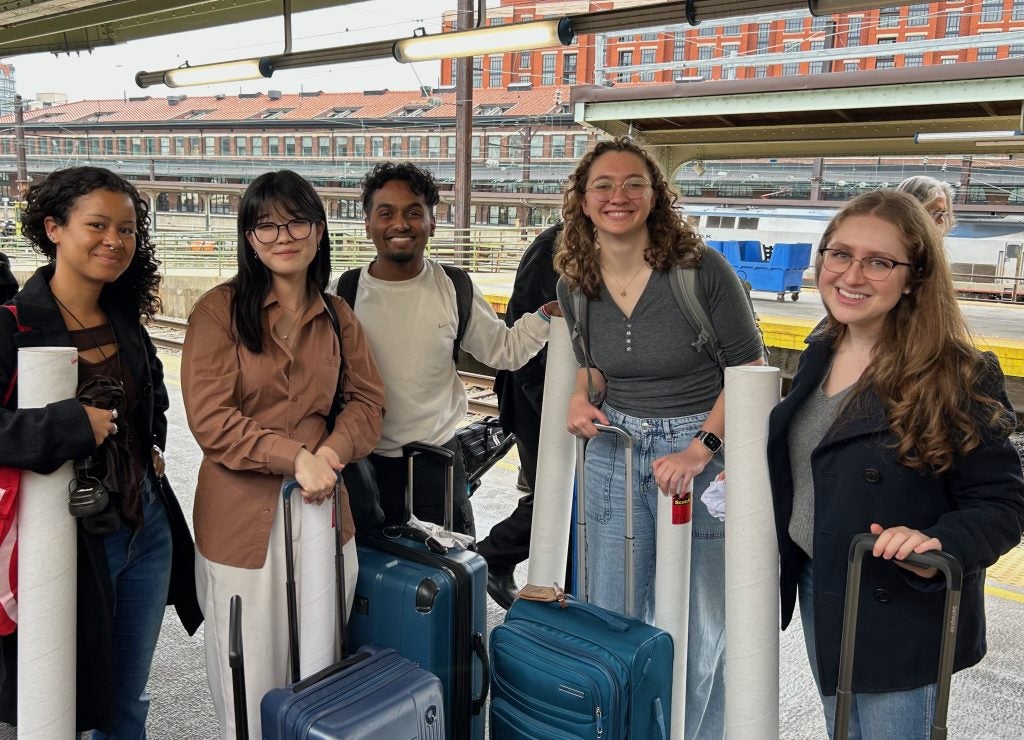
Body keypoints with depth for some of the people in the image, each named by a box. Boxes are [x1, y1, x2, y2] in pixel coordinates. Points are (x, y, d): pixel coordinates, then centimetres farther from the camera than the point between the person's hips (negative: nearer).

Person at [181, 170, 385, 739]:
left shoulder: (337, 317, 8)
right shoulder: (220, 310, -6)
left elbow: (368, 400, 8)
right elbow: (210, 418, -11)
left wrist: (332, 452, -11)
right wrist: (297, 457, -18)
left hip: (322, 507, 4)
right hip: (243, 516, -3)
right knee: (253, 682, 8)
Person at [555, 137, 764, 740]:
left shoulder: (702, 269, -14)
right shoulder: (576, 284, 1)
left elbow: (748, 373, -11)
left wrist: (698, 451, -19)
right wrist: (582, 399, -5)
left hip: (703, 449, -4)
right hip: (614, 450, 5)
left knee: (696, 626, 9)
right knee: (609, 618, 15)